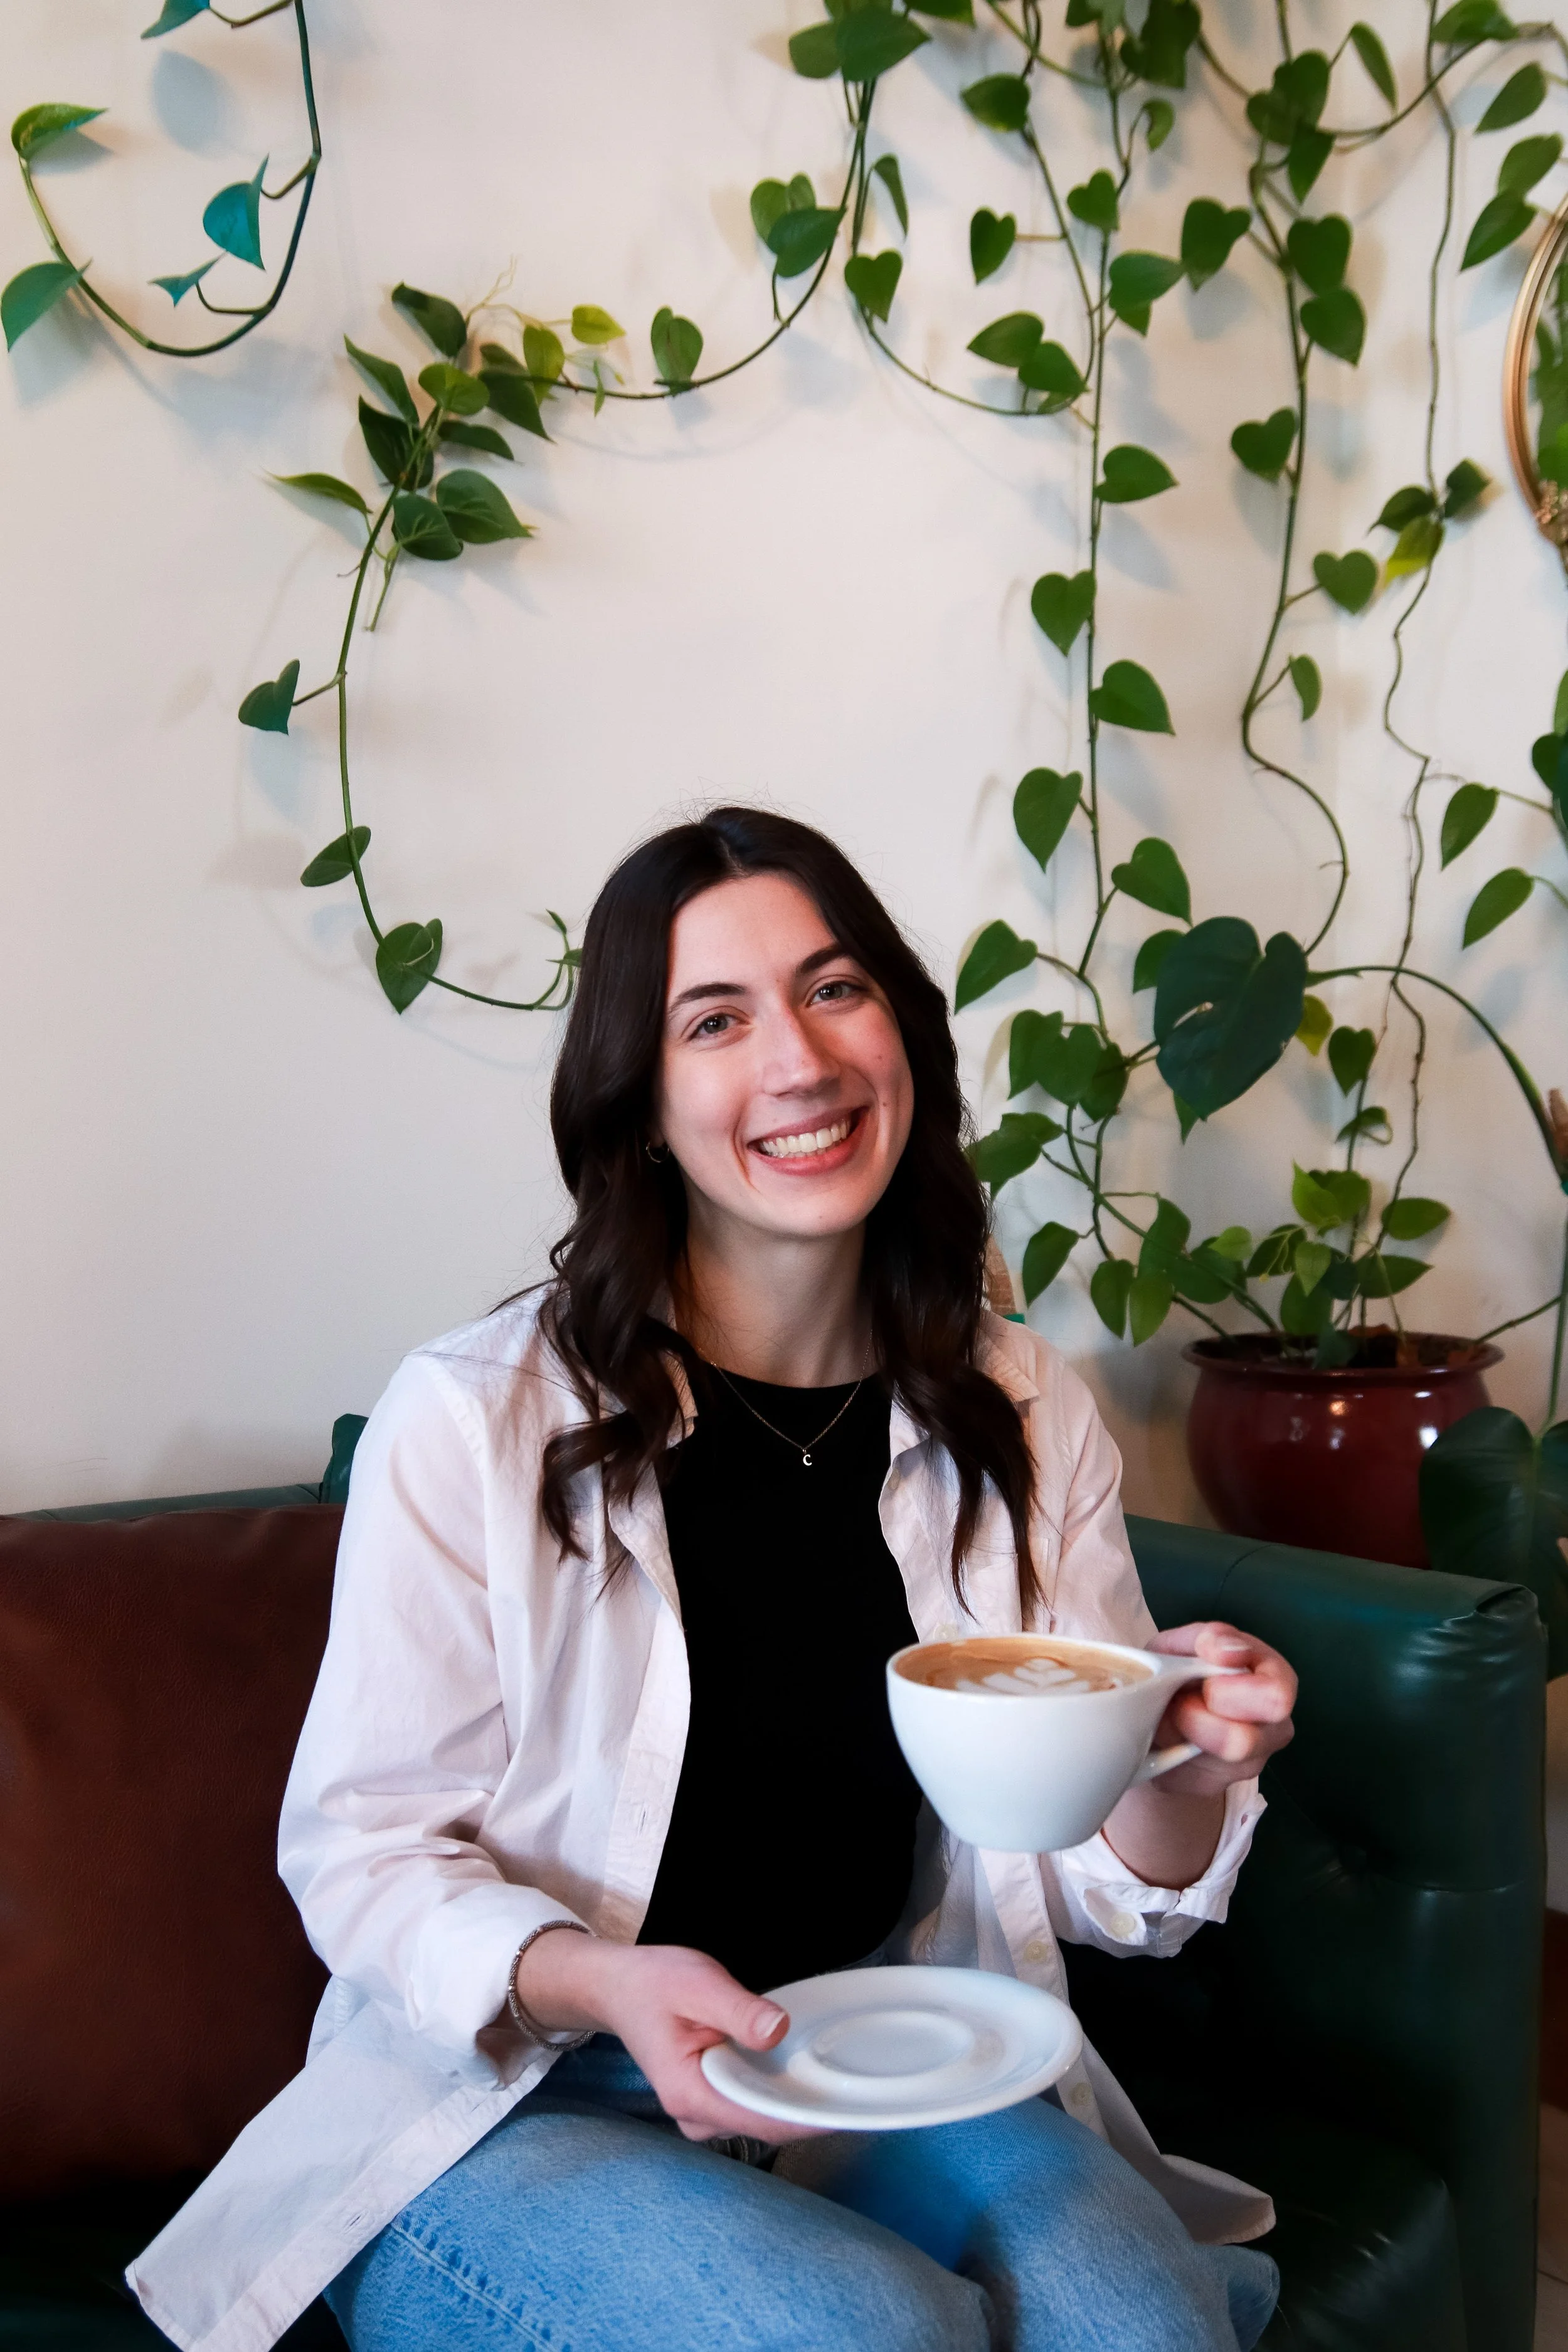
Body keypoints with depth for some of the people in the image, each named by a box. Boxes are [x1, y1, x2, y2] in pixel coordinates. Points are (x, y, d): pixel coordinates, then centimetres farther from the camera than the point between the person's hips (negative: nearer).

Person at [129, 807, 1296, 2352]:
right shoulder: (473, 1421, -14)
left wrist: (1188, 1768, -18)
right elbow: (363, 1851, -7)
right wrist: (605, 1986, -26)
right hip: (520, 2111, -2)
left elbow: (1110, 1889, 5)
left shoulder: (1021, 1419, 0)